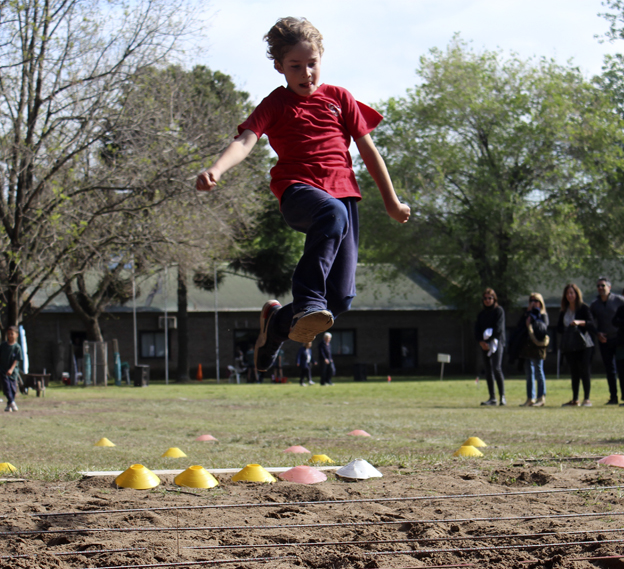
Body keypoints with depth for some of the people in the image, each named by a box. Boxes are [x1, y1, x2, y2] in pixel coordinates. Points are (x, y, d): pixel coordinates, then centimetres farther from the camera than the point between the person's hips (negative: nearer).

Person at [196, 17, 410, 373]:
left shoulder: (339, 98, 18)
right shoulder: (275, 105, 10)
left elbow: (368, 149, 21)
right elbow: (246, 140, -7)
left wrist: (392, 201, 21)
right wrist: (216, 170, -28)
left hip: (342, 191, 4)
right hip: (298, 189, -4)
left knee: (341, 299, -4)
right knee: (333, 215, -42)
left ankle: (278, 320, 25)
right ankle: (307, 305, -46)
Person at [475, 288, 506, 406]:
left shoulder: (499, 311, 0)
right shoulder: (481, 314, 18)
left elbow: (499, 328, -9)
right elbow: (477, 329, 10)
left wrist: (489, 339, -11)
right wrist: (481, 341, -7)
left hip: (497, 342, -6)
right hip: (485, 345, 6)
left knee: (496, 368, -18)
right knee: (488, 371, 4)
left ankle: (502, 396, -15)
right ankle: (492, 398, 8)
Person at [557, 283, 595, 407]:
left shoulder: (584, 308, -2)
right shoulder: (564, 311, 13)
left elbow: (591, 323, -13)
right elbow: (559, 328, 13)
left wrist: (579, 322, -29)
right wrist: (567, 329, -7)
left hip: (583, 345, -5)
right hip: (569, 346, 5)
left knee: (585, 371, -9)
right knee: (574, 373, 9)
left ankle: (587, 399, -7)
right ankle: (575, 400, 14)